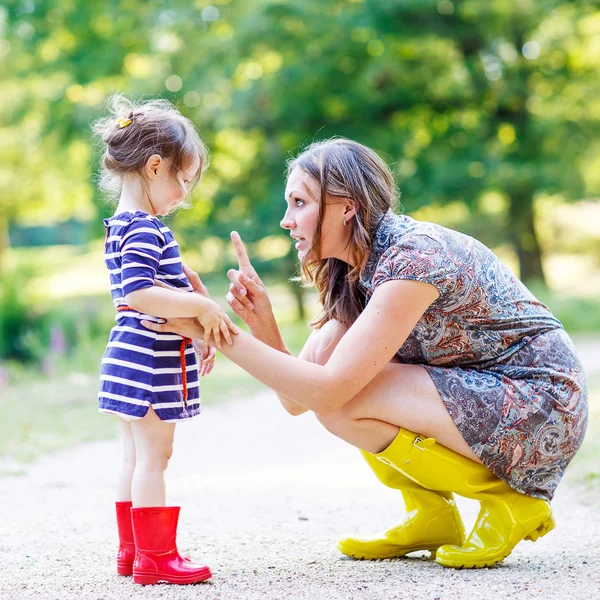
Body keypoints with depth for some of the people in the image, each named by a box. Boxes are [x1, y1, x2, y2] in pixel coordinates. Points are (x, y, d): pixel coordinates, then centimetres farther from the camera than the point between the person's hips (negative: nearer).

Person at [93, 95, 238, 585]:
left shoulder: (123, 227, 15)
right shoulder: (144, 230, -18)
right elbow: (140, 294, -30)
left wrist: (195, 332, 22)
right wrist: (201, 307, -25)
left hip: (133, 361, 10)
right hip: (150, 365, -10)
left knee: (136, 456, 15)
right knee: (153, 457, -4)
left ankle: (132, 550, 22)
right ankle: (155, 556, 1)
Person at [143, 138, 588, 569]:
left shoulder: (414, 256, -23)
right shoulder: (354, 275, 6)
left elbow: (328, 390, -28)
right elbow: (298, 398, -1)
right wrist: (263, 324, -17)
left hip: (542, 406, -9)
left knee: (343, 400, -20)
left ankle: (509, 502, -6)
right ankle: (431, 518, 9)